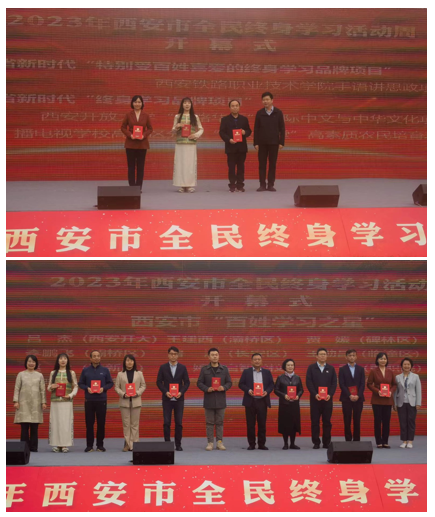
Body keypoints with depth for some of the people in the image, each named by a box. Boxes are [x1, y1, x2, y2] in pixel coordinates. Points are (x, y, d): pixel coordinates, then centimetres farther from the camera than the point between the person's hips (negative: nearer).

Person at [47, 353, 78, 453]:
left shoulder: (71, 373, 10)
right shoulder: (53, 373, 13)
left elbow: (76, 387, 6)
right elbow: (48, 388, 14)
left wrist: (71, 395, -10)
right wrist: (51, 387, -8)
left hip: (67, 401, -1)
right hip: (55, 401, 1)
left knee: (66, 422, -6)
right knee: (55, 421, -3)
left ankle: (65, 444, -3)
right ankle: (56, 444, 0)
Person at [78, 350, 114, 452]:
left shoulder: (105, 370, 5)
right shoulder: (85, 370, 5)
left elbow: (110, 383, 7)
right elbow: (80, 383, 7)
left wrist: (103, 388, -11)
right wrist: (87, 388, -11)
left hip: (101, 400, 0)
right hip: (89, 400, 0)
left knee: (101, 423, 2)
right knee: (89, 423, 1)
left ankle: (100, 445, 10)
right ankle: (89, 445, 9)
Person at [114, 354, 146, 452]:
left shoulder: (139, 374, 8)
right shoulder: (120, 374, 6)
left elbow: (143, 386, 7)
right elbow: (117, 387, 4)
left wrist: (137, 393, -11)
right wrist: (123, 394, -13)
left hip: (136, 401, 0)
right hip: (124, 402, 0)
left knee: (135, 424, 1)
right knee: (126, 423, 0)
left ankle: (134, 443, 4)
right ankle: (127, 444, 3)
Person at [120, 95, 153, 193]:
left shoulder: (145, 116, 4)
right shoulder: (128, 115, 2)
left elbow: (150, 128, 7)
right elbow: (123, 127, 3)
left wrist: (144, 135, -12)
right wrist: (129, 135, -13)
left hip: (142, 143, 1)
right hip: (130, 143, -1)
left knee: (141, 165, 2)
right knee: (131, 165, 1)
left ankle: (139, 186, 8)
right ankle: (132, 186, 6)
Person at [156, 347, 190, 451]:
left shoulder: (182, 368, 5)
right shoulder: (163, 367, 4)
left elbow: (187, 382, 5)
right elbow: (159, 382, 3)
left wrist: (181, 392, -11)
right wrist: (165, 392, -12)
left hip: (179, 399, 0)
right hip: (167, 399, 0)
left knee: (179, 423, 0)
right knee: (166, 422, -3)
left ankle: (178, 444, 7)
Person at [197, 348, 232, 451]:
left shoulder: (224, 369, 8)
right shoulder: (204, 369, 4)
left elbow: (229, 382, 9)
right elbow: (199, 383, 3)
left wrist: (224, 387, -12)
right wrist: (207, 389, -14)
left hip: (221, 400, 1)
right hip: (209, 400, -1)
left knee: (220, 422, 4)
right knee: (209, 422, 2)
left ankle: (219, 442, 9)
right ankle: (210, 442, 5)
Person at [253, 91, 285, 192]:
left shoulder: (278, 113, 1)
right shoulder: (259, 113, 3)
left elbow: (282, 128, 1)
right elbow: (256, 129, 4)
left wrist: (281, 142, -4)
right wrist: (255, 143, -2)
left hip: (274, 143, -1)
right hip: (262, 143, 1)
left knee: (272, 164, 2)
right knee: (262, 164, 1)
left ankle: (270, 185, 8)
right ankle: (262, 185, 6)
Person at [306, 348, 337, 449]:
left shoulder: (331, 368, 10)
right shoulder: (311, 368, 6)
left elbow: (334, 383, 5)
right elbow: (309, 383, -2)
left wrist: (330, 394, -11)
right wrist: (315, 394, -15)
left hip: (327, 399, 1)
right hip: (315, 399, -1)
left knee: (327, 421, 3)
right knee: (315, 421, 0)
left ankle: (326, 442, 9)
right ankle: (316, 442, 5)